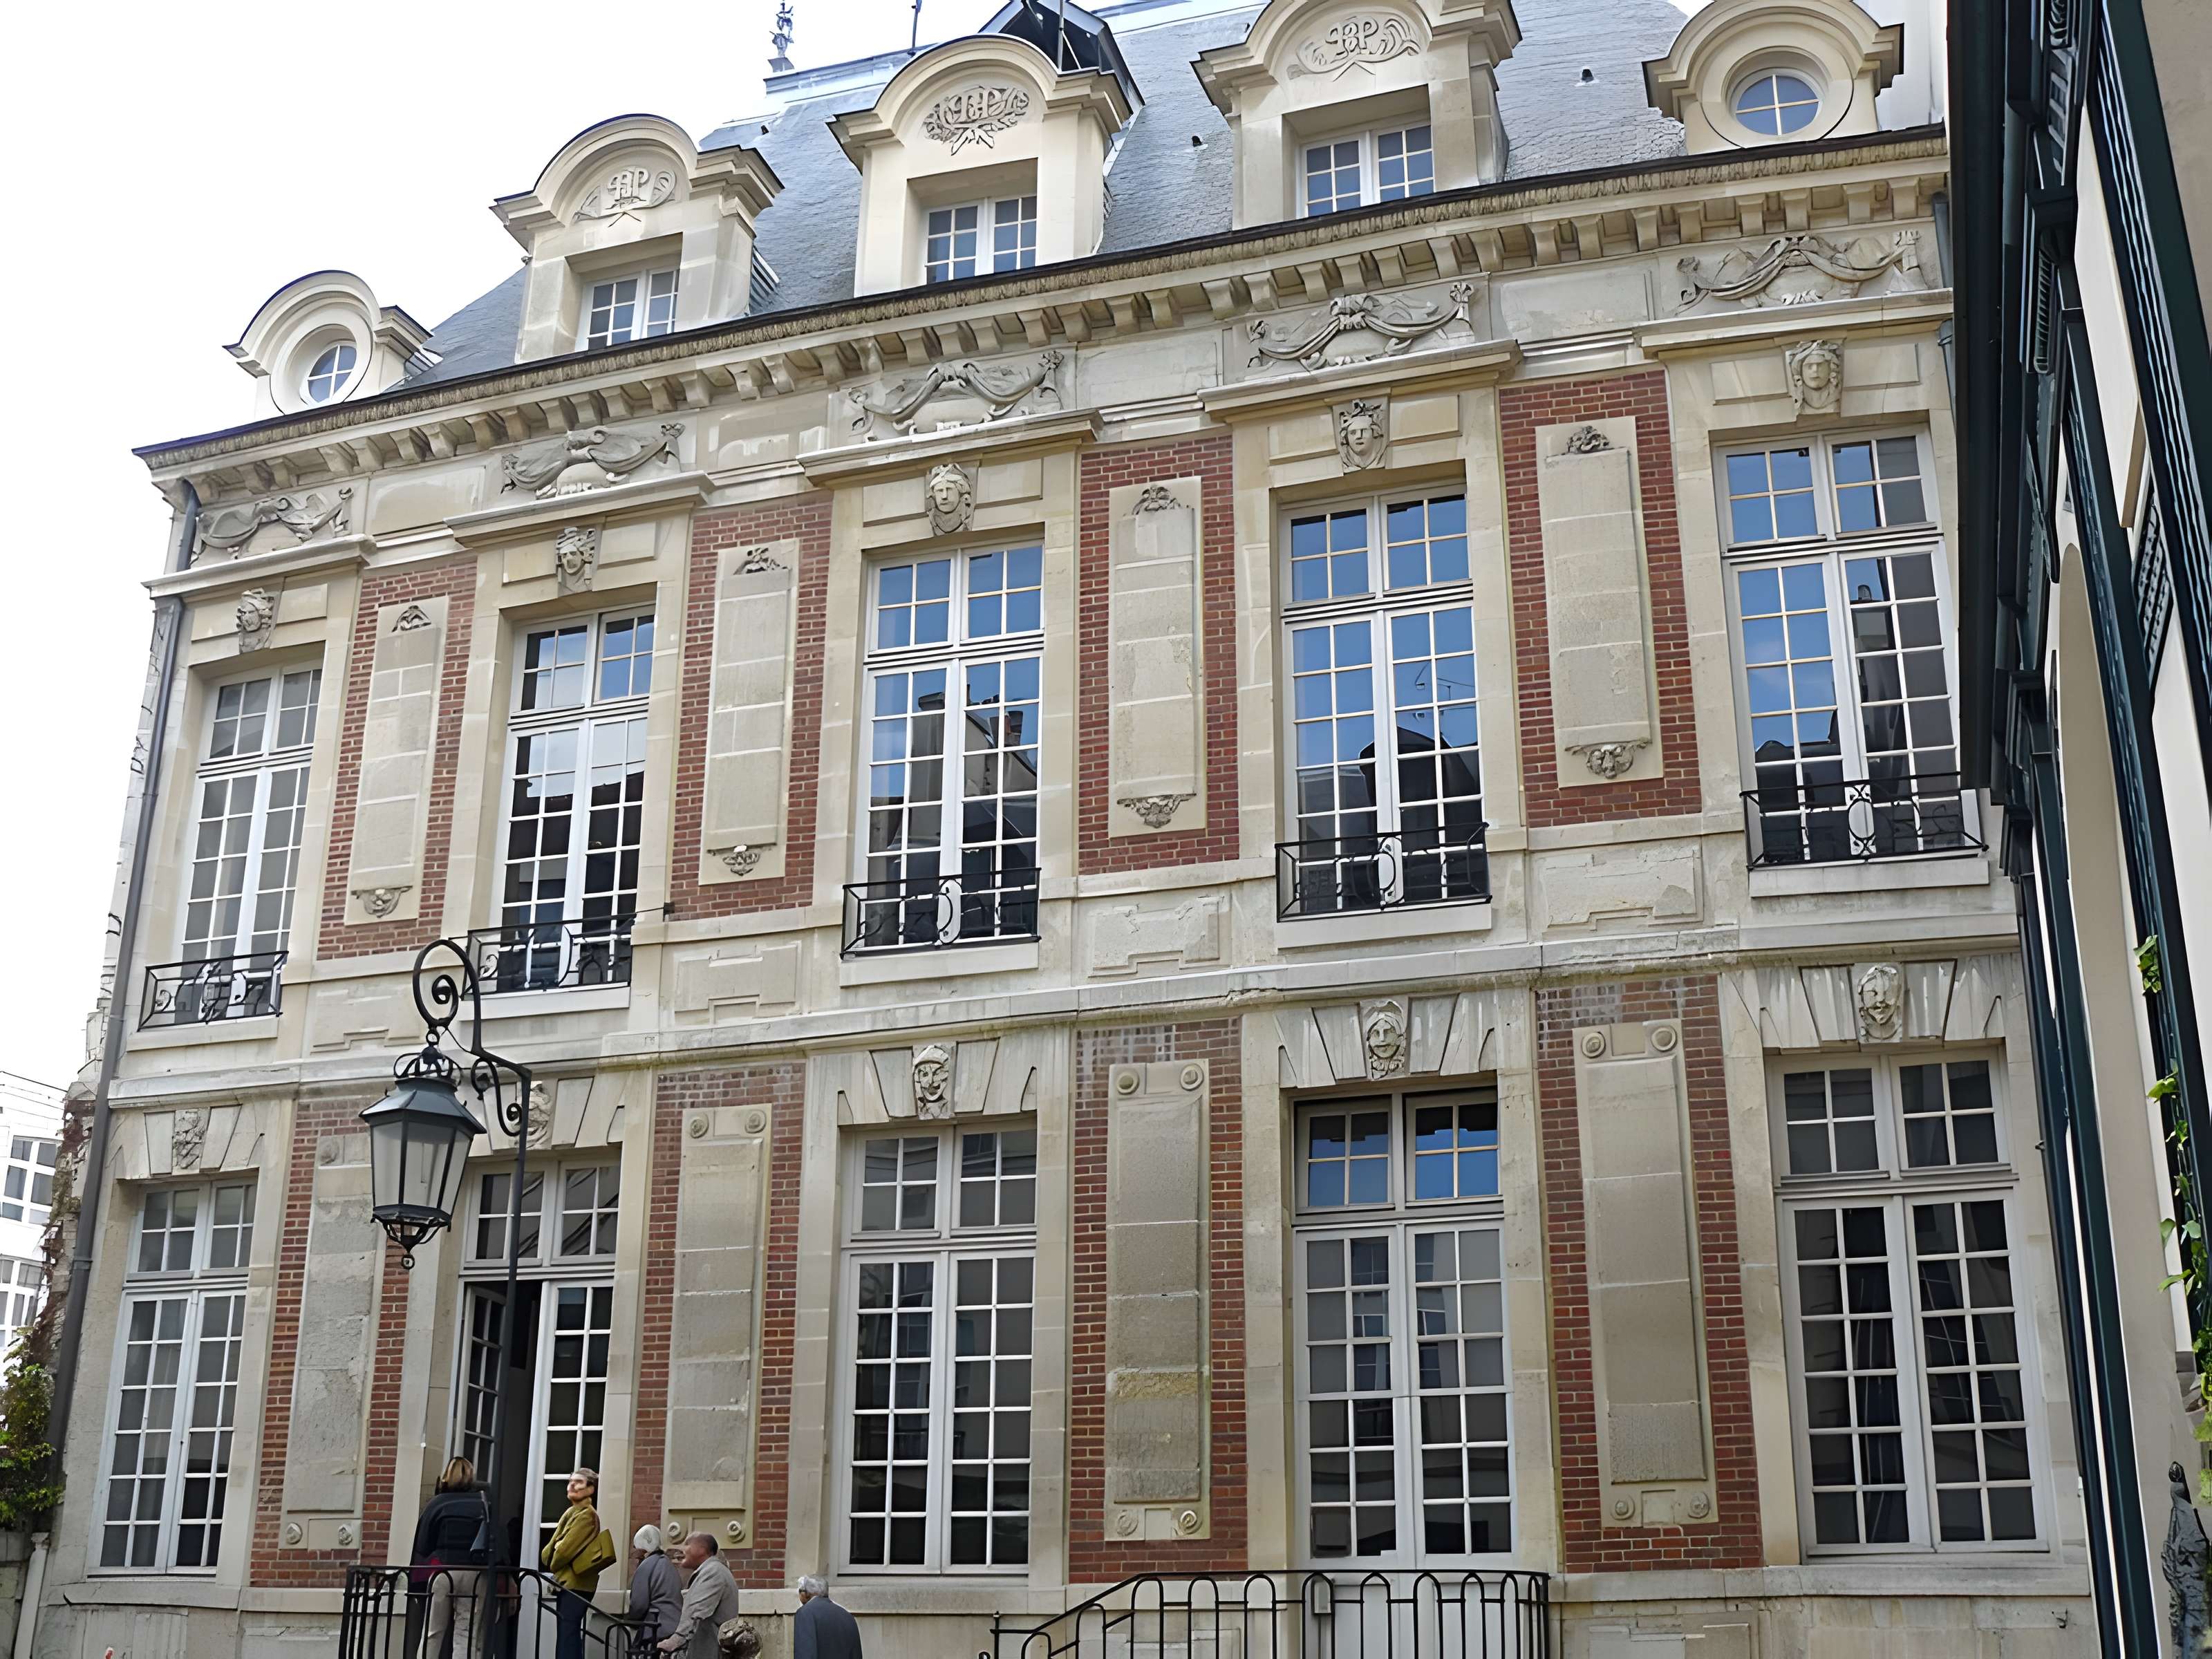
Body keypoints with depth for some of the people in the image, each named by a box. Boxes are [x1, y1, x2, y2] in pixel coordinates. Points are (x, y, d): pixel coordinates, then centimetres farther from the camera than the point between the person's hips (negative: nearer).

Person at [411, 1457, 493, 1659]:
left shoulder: (437, 1503, 5)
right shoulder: (486, 1504, 10)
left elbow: (423, 1546, 1)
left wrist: (420, 1578, 7)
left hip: (443, 1572, -1)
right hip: (476, 1574, 1)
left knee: (432, 1634, 6)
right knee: (466, 1635, 0)